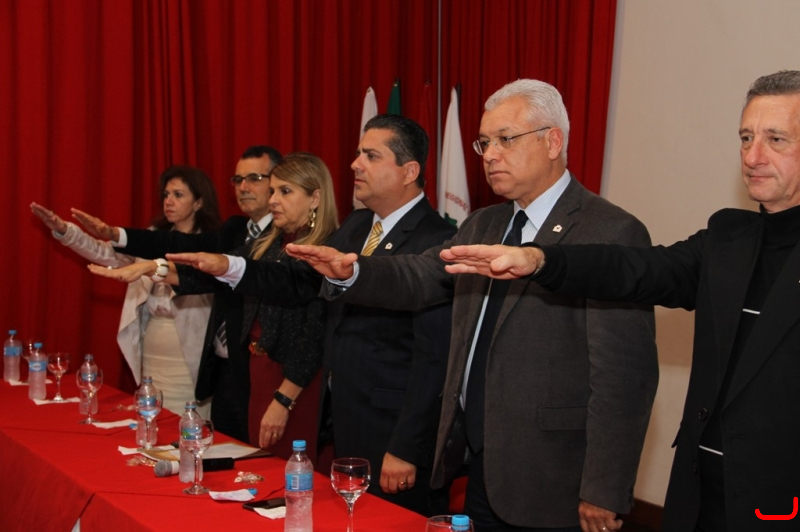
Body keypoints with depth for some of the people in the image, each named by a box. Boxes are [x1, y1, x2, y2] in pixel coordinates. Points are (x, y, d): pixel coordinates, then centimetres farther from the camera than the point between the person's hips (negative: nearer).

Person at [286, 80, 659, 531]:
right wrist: (350, 271, -15)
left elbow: (625, 376, -18)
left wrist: (604, 494, -18)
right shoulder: (483, 226, 13)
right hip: (481, 474, 7)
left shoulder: (612, 234, -14)